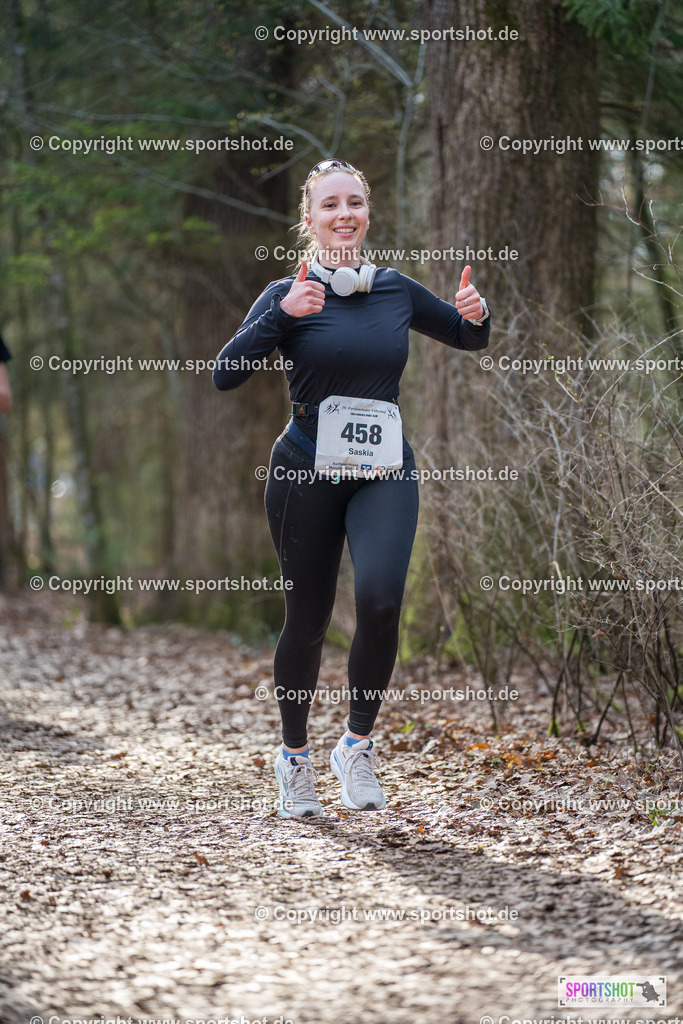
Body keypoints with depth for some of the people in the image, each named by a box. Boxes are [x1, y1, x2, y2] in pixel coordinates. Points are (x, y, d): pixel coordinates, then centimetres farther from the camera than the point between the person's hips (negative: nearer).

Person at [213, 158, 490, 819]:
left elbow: (467, 338, 22)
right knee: (307, 619, 6)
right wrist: (282, 314, -24)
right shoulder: (289, 296, -2)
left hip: (384, 473, 1)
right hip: (306, 472, -1)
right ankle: (294, 757, 27)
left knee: (380, 601, -21)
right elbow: (225, 375, -13)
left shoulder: (396, 291, 7)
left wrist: (476, 313, -2)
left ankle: (358, 744, -2)